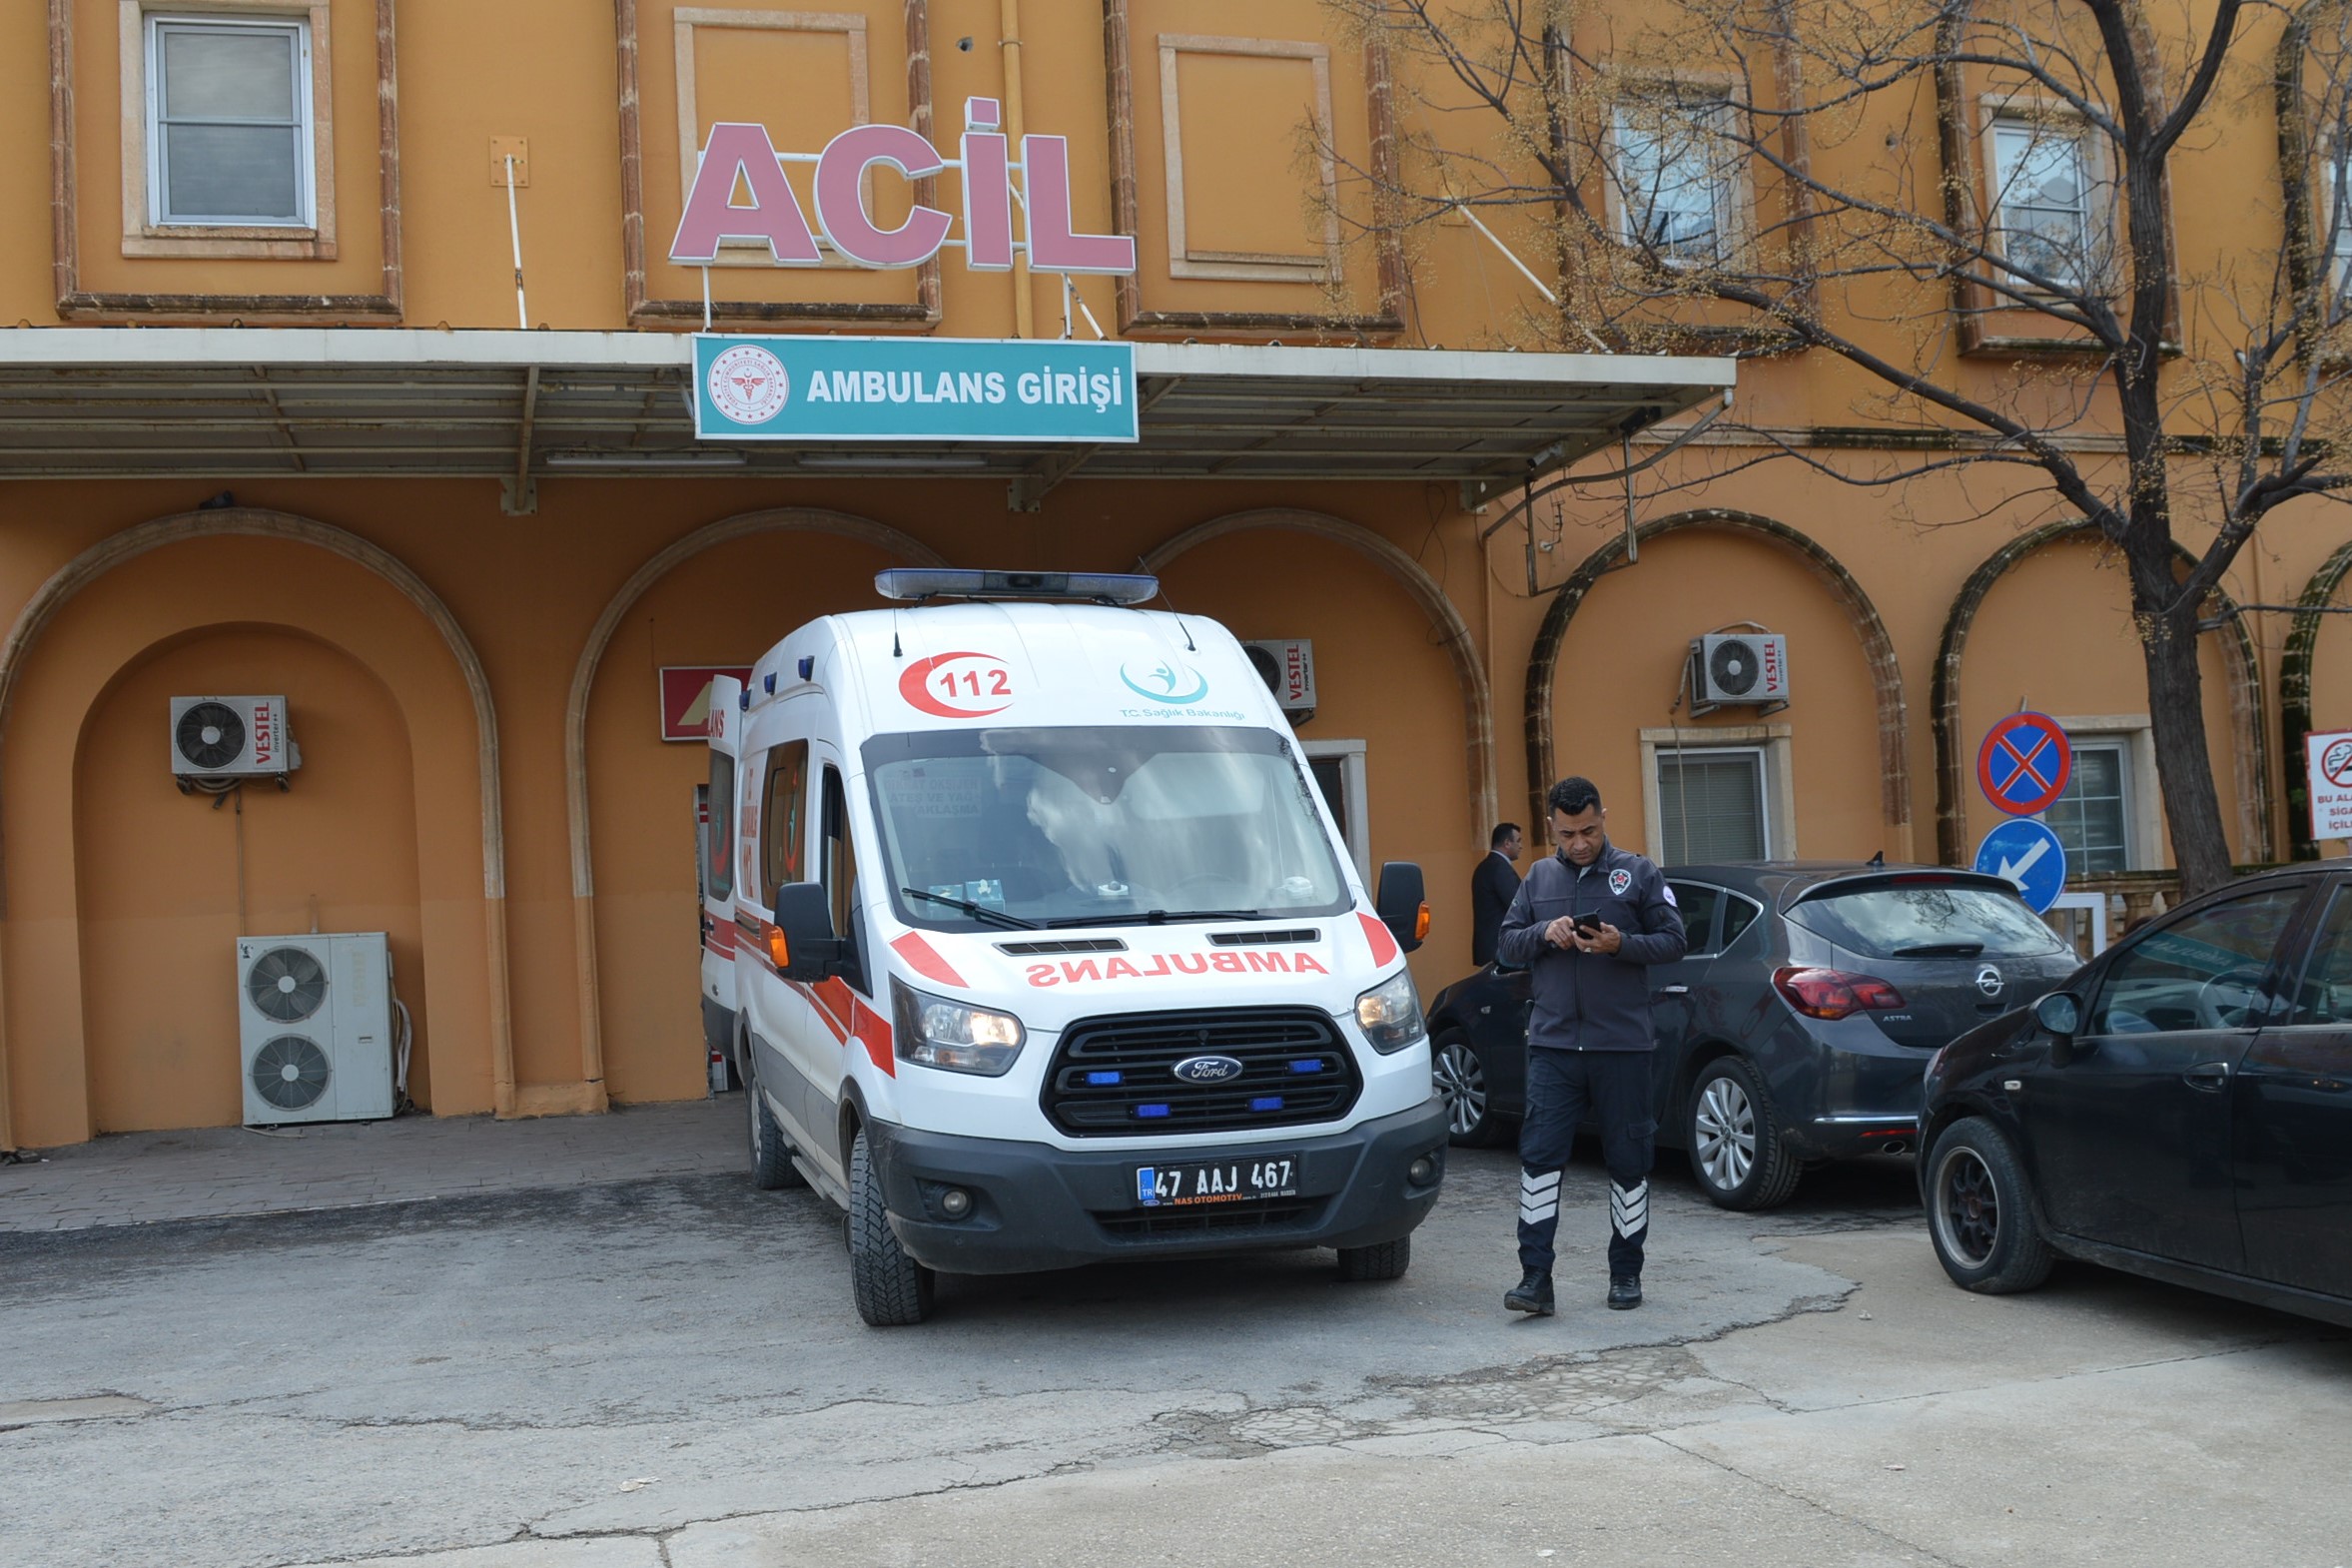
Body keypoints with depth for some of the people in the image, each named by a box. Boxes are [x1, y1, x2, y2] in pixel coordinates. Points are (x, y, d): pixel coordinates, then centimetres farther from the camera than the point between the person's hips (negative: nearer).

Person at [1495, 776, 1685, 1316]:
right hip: (1552, 1044, 2)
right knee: (1539, 1154, -6)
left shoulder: (1638, 874, 3)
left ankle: (1626, 1272, 21)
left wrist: (1621, 944, -17)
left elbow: (1672, 942, 0)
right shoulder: (1538, 877, 11)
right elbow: (1506, 942, 11)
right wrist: (1544, 933, -9)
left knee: (1628, 1159, 7)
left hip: (1622, 1044, -2)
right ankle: (1536, 1276, -4)